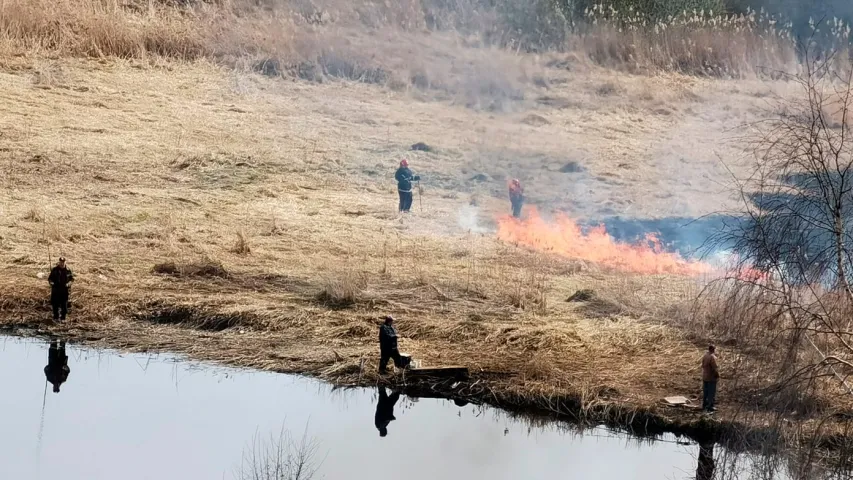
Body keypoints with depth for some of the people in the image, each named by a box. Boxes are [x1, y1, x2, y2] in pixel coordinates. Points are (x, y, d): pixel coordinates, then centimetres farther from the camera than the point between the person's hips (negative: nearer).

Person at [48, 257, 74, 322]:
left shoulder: (68, 270, 1)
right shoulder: (55, 270, -1)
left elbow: (72, 279, 10)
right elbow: (49, 278, 6)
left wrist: (69, 283, -9)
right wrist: (51, 282, -15)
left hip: (64, 290, 1)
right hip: (56, 289, -1)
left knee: (64, 305, 3)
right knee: (55, 304, 3)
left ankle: (63, 317, 14)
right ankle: (56, 317, 15)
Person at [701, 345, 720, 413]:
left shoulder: (705, 355, 1)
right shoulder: (712, 357, -24)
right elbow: (715, 368, -23)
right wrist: (717, 375, -7)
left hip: (704, 377, 8)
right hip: (711, 377, -8)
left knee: (705, 392, 18)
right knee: (712, 392, 3)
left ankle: (704, 405, 28)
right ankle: (710, 407, 7)